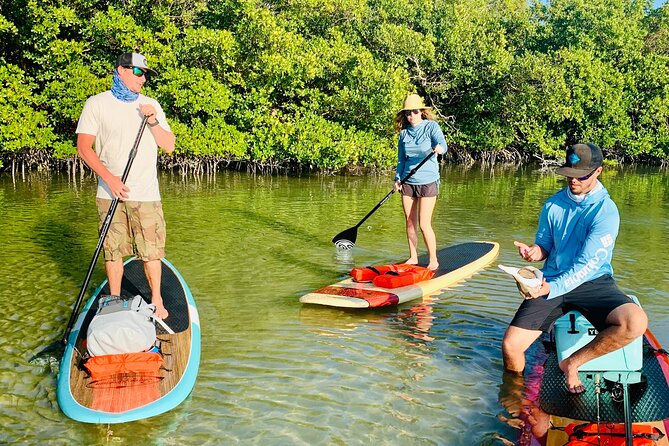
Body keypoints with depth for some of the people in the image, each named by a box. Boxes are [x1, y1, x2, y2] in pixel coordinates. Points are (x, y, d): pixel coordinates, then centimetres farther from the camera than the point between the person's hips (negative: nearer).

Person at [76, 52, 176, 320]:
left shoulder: (151, 105, 12)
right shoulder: (97, 104, 3)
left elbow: (169, 146, 8)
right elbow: (84, 147, -2)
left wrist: (152, 121, -7)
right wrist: (109, 178, -12)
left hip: (146, 194, 2)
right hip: (110, 194, -1)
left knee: (151, 251, 0)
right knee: (113, 250, 4)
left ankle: (156, 301, 15)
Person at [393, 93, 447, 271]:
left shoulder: (431, 126, -5)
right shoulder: (404, 133, 8)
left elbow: (442, 143, -22)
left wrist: (440, 148, -46)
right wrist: (397, 179, 3)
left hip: (428, 181, -5)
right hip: (408, 182, 5)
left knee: (424, 225, -7)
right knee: (410, 223, 10)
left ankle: (433, 260, 8)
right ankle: (413, 257, 24)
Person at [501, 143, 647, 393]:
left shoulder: (606, 211, -11)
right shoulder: (553, 205, 5)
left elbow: (587, 264, -18)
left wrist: (552, 288, -32)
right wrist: (534, 251, -10)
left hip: (593, 283, -3)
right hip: (552, 283, 3)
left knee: (636, 322, -32)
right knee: (510, 345, -15)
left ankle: (572, 363, -10)